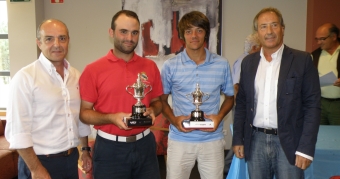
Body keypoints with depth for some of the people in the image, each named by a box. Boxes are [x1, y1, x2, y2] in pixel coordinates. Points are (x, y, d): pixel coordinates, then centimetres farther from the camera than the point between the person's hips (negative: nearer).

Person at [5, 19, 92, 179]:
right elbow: (17, 130, -17)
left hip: (71, 158, 6)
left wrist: (85, 149, 15)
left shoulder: (76, 76, 4)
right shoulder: (25, 78, -14)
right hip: (40, 161, -6)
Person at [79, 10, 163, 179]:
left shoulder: (150, 66, 3)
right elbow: (84, 112, -4)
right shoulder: (93, 70, -7)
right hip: (110, 148, -3)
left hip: (145, 145, 3)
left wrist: (152, 110, -9)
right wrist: (111, 118, -20)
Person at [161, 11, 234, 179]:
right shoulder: (170, 66, -3)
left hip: (212, 140, 1)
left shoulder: (222, 64, 0)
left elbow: (229, 97, 11)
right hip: (180, 140, 0)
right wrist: (173, 119, -11)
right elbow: (162, 99, 7)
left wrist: (219, 117, -7)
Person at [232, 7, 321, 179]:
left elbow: (312, 105, -6)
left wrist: (306, 148, -11)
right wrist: (238, 139, 6)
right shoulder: (248, 62, 7)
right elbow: (242, 103, 10)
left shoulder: (302, 60, -4)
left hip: (288, 143, -3)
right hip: (256, 141, 3)